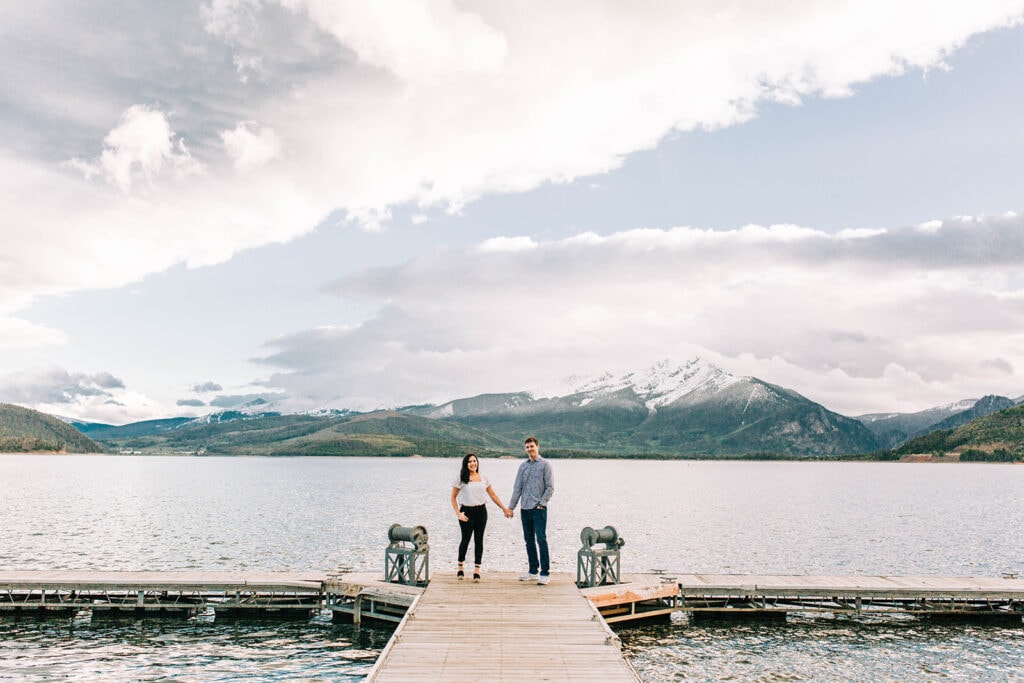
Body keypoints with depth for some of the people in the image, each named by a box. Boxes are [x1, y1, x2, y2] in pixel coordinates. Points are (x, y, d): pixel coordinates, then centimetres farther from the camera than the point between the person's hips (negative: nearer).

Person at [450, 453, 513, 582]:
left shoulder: (483, 478, 8)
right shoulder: (461, 479, -2)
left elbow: (492, 494, 13)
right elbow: (453, 497, 1)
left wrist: (504, 509, 10)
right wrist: (458, 513, -9)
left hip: (481, 511, 3)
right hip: (467, 512, -3)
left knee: (479, 540, 3)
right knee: (465, 539, 2)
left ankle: (476, 570, 9)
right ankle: (460, 568, 21)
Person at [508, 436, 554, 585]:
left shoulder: (545, 464, -1)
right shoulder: (523, 466, 12)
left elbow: (550, 488, -4)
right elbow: (517, 488, 14)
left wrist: (542, 503, -12)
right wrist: (511, 507, 10)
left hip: (539, 508, -5)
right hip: (525, 509, 5)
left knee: (541, 539, -9)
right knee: (529, 540, 10)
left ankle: (545, 573, -6)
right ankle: (533, 571, 19)